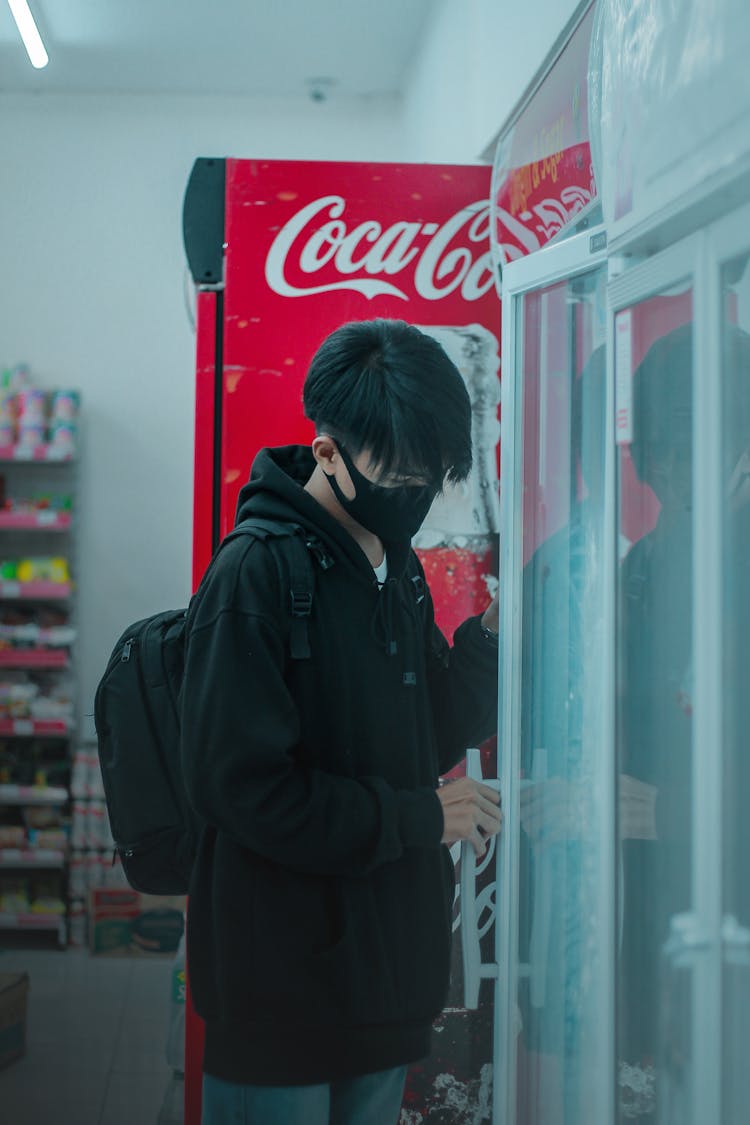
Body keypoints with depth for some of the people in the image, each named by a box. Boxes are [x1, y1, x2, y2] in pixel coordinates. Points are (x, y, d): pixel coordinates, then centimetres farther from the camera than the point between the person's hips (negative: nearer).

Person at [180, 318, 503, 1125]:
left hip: (388, 965, 8)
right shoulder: (256, 572, -16)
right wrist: (421, 817, -14)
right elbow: (240, 787, -22)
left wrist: (491, 640, -3)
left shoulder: (398, 569, 11)